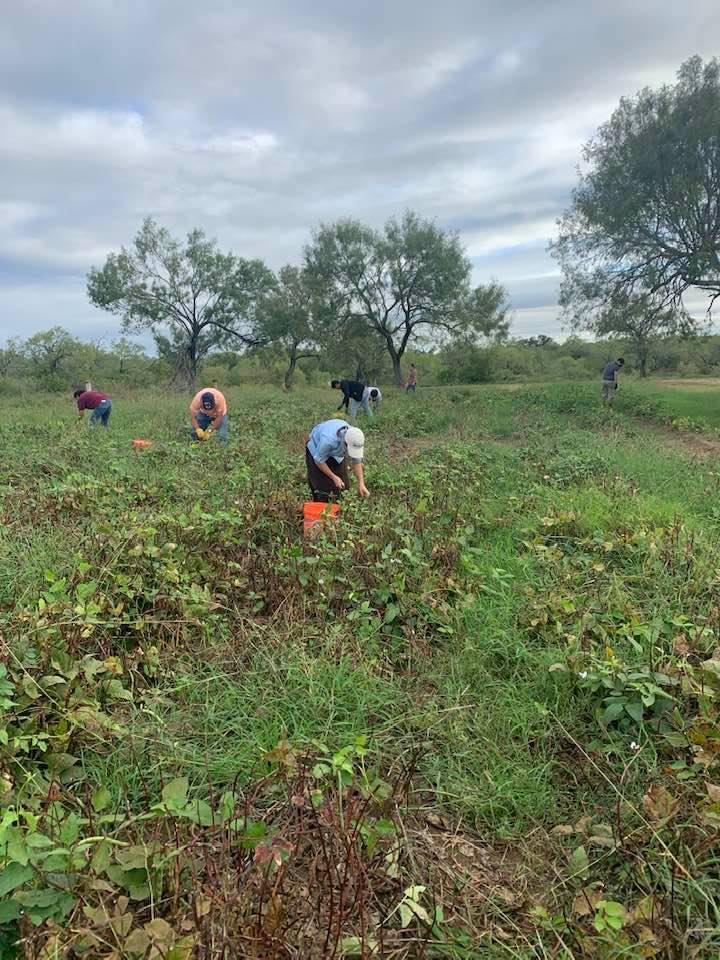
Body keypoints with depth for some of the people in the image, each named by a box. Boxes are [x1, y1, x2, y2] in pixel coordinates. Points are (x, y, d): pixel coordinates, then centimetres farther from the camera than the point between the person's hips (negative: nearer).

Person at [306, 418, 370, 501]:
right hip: (316, 449, -4)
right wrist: (334, 477, -24)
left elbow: (357, 461, -15)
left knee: (342, 484, -3)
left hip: (337, 455, 4)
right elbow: (319, 461, -27)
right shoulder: (328, 440, -44)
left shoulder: (356, 439, -30)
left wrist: (361, 484, -21)